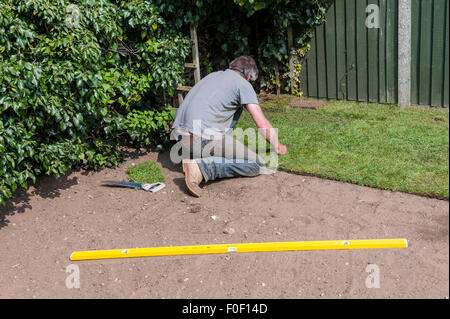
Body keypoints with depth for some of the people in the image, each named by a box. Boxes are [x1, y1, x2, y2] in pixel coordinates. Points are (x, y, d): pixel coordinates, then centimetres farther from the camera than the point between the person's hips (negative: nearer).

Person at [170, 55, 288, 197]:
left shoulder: (213, 75, 27)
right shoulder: (243, 84, 4)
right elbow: (263, 125, 2)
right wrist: (278, 147, 21)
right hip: (202, 137, -8)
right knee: (256, 165, -4)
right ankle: (201, 167, -17)